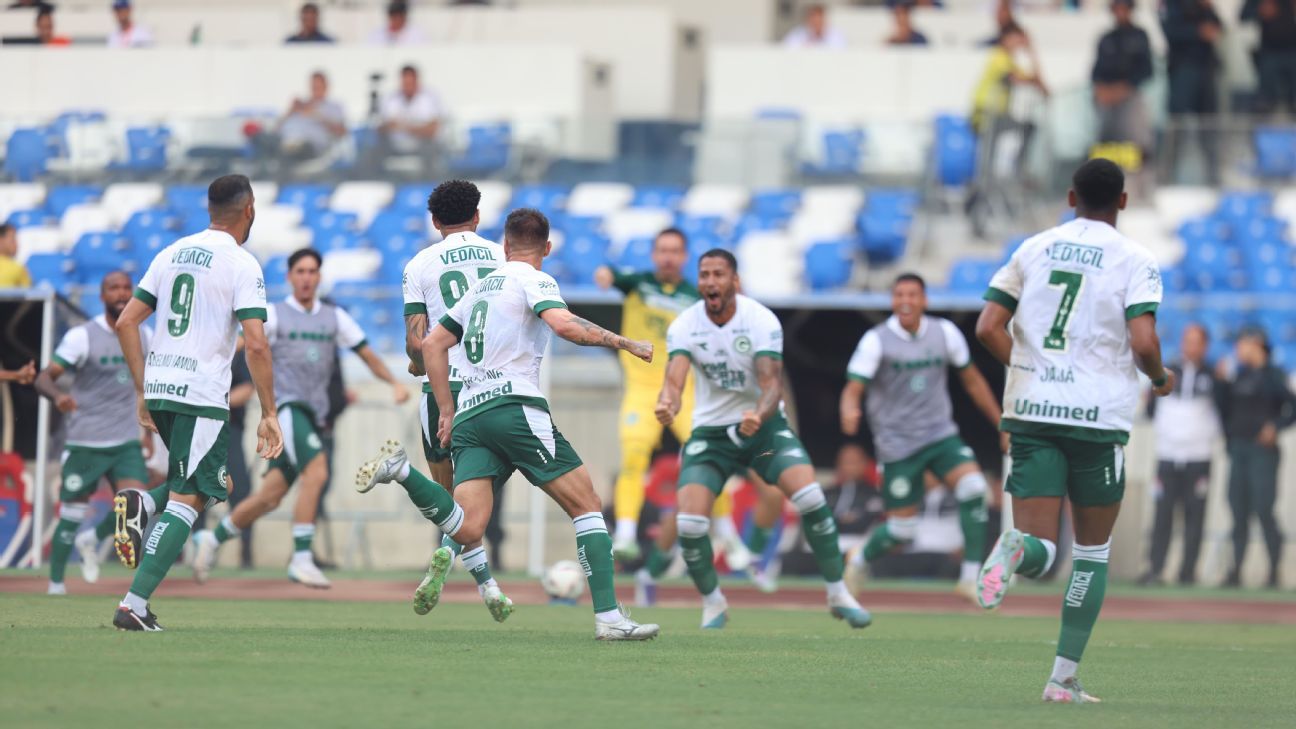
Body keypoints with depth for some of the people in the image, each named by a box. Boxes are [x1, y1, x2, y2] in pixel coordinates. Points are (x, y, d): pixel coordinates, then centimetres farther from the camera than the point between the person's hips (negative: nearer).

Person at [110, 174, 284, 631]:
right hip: (202, 396, -7)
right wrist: (268, 414, -11)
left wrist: (143, 394, 17)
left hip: (158, 389, 7)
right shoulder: (242, 265, -7)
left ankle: (141, 506, -4)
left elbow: (126, 324, 12)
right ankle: (134, 605, -14)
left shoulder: (172, 253, 12)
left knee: (199, 485, 23)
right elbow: (256, 344, -16)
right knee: (188, 500, -4)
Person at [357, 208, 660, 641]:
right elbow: (563, 325, -16)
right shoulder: (535, 281, 3)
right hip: (515, 406, -6)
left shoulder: (482, 287, 25)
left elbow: (432, 344, 28)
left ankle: (399, 471, -22)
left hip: (469, 414, 6)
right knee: (587, 506, 0)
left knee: (467, 529, -9)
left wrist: (447, 410, 27)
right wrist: (621, 342, -6)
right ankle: (608, 617, -9)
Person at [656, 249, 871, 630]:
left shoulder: (761, 320, -16)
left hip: (763, 425, -1)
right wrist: (667, 403, -50)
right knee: (689, 522, -16)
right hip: (711, 431, 1)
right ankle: (712, 604, 12)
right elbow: (675, 377, -25)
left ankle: (838, 594, -5)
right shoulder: (684, 326, -12)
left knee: (810, 495, -23)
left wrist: (759, 416, -47)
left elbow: (772, 383, -24)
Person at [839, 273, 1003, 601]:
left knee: (973, 486, -23)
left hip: (941, 435, 3)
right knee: (901, 530, -3)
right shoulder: (876, 340, -7)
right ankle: (858, 561, 29)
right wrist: (849, 413, -36)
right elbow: (853, 389, -12)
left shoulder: (945, 333, 4)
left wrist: (1000, 424, 18)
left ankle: (971, 578, -16)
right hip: (898, 444, -3)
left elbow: (972, 380, 16)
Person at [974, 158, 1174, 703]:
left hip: (1030, 413, 2)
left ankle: (1016, 549, -39)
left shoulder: (1033, 249, 11)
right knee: (1093, 550, 13)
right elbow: (1143, 343, -13)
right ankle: (1064, 678, 10)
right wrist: (1160, 379, 9)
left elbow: (988, 328, 5)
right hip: (1099, 415, -2)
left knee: (1041, 550, 0)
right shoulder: (1134, 260, -1)